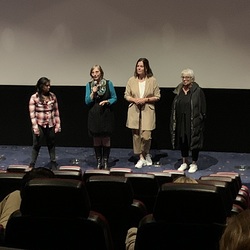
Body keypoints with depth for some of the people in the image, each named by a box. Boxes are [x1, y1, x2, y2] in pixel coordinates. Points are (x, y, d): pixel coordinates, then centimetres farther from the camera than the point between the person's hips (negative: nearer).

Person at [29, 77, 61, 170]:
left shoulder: (52, 96, 3)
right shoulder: (34, 98, -7)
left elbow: (56, 111, 7)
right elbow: (32, 113, -8)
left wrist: (58, 124, 4)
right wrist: (35, 126, -13)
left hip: (51, 125, 3)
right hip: (40, 124, -3)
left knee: (51, 144, 13)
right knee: (37, 145, 1)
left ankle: (53, 163, 25)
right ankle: (32, 164, 11)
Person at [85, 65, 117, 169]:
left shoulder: (108, 83, -1)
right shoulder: (89, 85, 3)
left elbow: (114, 98, 4)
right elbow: (87, 101, 2)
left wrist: (107, 101, -14)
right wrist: (93, 92, -12)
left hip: (106, 114, -2)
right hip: (94, 115, 2)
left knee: (106, 139, 1)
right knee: (96, 139, 6)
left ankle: (105, 161, 11)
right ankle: (99, 161, 16)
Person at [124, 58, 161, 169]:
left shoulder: (152, 80, 0)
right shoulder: (131, 80, 6)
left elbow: (157, 97, 2)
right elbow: (126, 95, 9)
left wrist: (146, 99, -12)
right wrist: (134, 99, -10)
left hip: (147, 111, -2)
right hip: (134, 111, 2)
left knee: (146, 136, -9)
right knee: (136, 135, 3)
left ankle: (146, 154, 18)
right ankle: (141, 158, 14)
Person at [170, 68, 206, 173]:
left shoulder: (198, 91, -7)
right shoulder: (179, 91, 8)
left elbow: (202, 108, -8)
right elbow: (174, 107, 11)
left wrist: (199, 120, -13)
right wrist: (173, 121, 6)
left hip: (193, 123, -5)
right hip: (181, 122, 5)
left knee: (193, 141, 2)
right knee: (182, 141, 11)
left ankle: (194, 164, 14)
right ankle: (184, 162, 24)